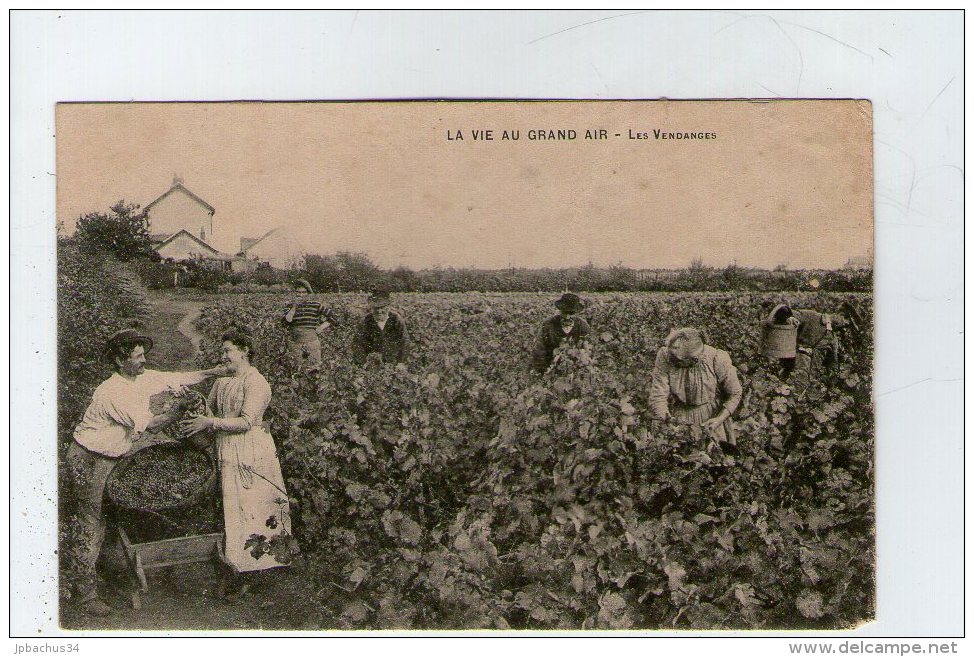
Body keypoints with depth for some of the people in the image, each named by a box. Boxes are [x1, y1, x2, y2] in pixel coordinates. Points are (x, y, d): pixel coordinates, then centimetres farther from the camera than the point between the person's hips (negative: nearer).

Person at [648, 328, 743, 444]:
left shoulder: (717, 360, -23)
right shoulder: (665, 356, -21)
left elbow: (735, 394, -10)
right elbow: (657, 395, -21)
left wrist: (719, 419, -21)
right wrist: (667, 420, -34)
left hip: (711, 415, -1)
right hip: (677, 415, 1)